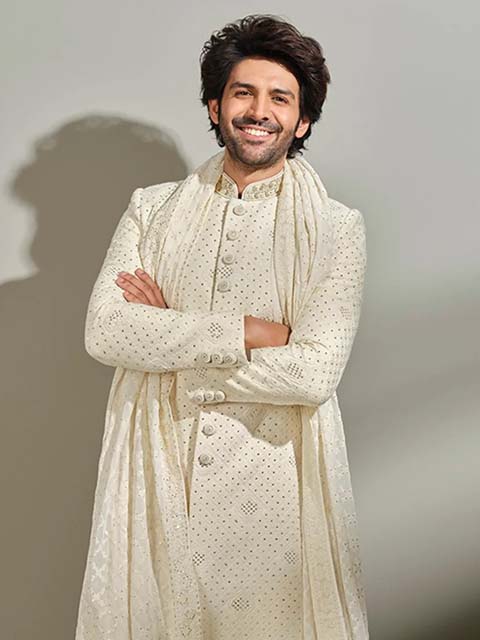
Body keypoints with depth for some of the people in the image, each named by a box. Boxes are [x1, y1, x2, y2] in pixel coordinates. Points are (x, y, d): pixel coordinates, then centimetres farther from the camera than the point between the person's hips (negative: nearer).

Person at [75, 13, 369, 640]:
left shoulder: (337, 228, -3)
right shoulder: (153, 209, 4)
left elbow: (314, 373, -15)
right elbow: (104, 332, -9)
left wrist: (169, 338, -10)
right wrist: (250, 332, -14)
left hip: (275, 486, -1)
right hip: (155, 478, 2)